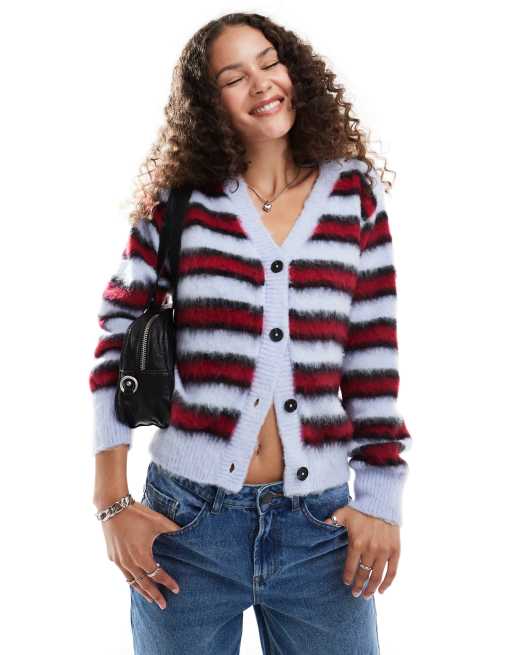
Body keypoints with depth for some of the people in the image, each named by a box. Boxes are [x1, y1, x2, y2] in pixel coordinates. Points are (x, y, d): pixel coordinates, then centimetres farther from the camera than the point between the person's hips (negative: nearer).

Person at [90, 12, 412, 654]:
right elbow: (116, 337, 3)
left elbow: (374, 357, 4)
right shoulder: (178, 203, 0)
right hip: (186, 524, 0)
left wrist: (382, 500, 1)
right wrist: (112, 504, 0)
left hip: (320, 528, 1)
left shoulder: (354, 193, 3)